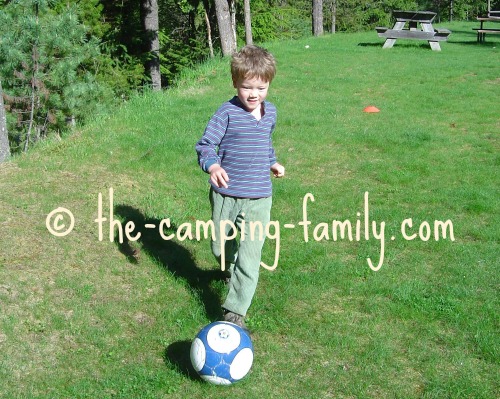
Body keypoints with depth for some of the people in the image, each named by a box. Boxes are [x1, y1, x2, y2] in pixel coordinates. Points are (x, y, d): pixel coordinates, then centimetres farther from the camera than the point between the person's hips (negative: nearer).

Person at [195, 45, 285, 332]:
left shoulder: (270, 112, 4)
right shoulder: (228, 113, -13)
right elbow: (205, 144, -19)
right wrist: (212, 165, -37)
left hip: (259, 199, 2)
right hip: (225, 195, -2)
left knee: (250, 257, -7)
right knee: (220, 246, 18)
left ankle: (235, 311, 0)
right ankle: (231, 269, 52)